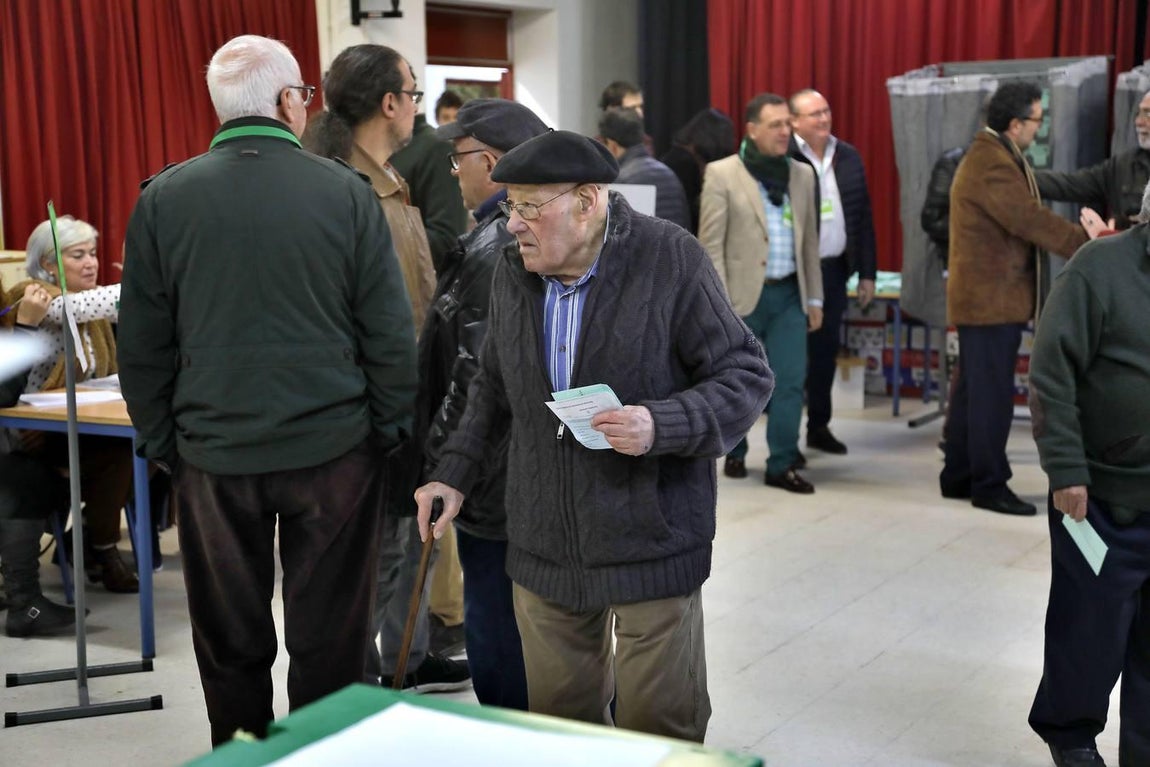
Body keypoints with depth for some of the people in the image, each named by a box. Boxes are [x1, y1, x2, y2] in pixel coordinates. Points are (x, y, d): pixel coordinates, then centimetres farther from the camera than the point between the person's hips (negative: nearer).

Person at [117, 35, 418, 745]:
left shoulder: (164, 198, -3)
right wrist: (392, 427, 5)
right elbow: (390, 332, -6)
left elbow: (143, 343, 1)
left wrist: (160, 439, 10)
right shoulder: (348, 192, -7)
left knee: (231, 639, 15)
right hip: (334, 446, -1)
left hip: (214, 453, 2)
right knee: (329, 634, 11)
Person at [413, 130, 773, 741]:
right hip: (544, 545, 5)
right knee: (557, 717, 14)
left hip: (650, 539, -4)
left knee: (660, 724, 6)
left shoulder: (671, 260, -12)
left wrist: (661, 426, -24)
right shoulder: (512, 272, 5)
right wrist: (454, 473, 10)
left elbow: (746, 376, -9)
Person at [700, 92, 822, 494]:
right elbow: (711, 245, -8)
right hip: (743, 294, -3)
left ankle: (782, 465, 5)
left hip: (790, 294, 3)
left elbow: (809, 240, 12)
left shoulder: (802, 174, 9)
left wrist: (814, 297, 10)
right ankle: (734, 453, 30)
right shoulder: (722, 174, -6)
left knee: (790, 382, -3)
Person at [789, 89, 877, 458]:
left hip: (835, 269, 5)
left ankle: (819, 426, 24)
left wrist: (867, 273, 9)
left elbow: (863, 217, 11)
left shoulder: (848, 156, 8)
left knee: (826, 349, 12)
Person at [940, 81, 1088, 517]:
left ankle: (958, 477, 23)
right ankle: (989, 486, 4)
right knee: (993, 393, -4)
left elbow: (1024, 213, 14)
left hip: (984, 295, 11)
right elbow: (1031, 220, -24)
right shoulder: (992, 163, -20)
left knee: (973, 390, 15)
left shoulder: (990, 155, 15)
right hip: (992, 297, -11)